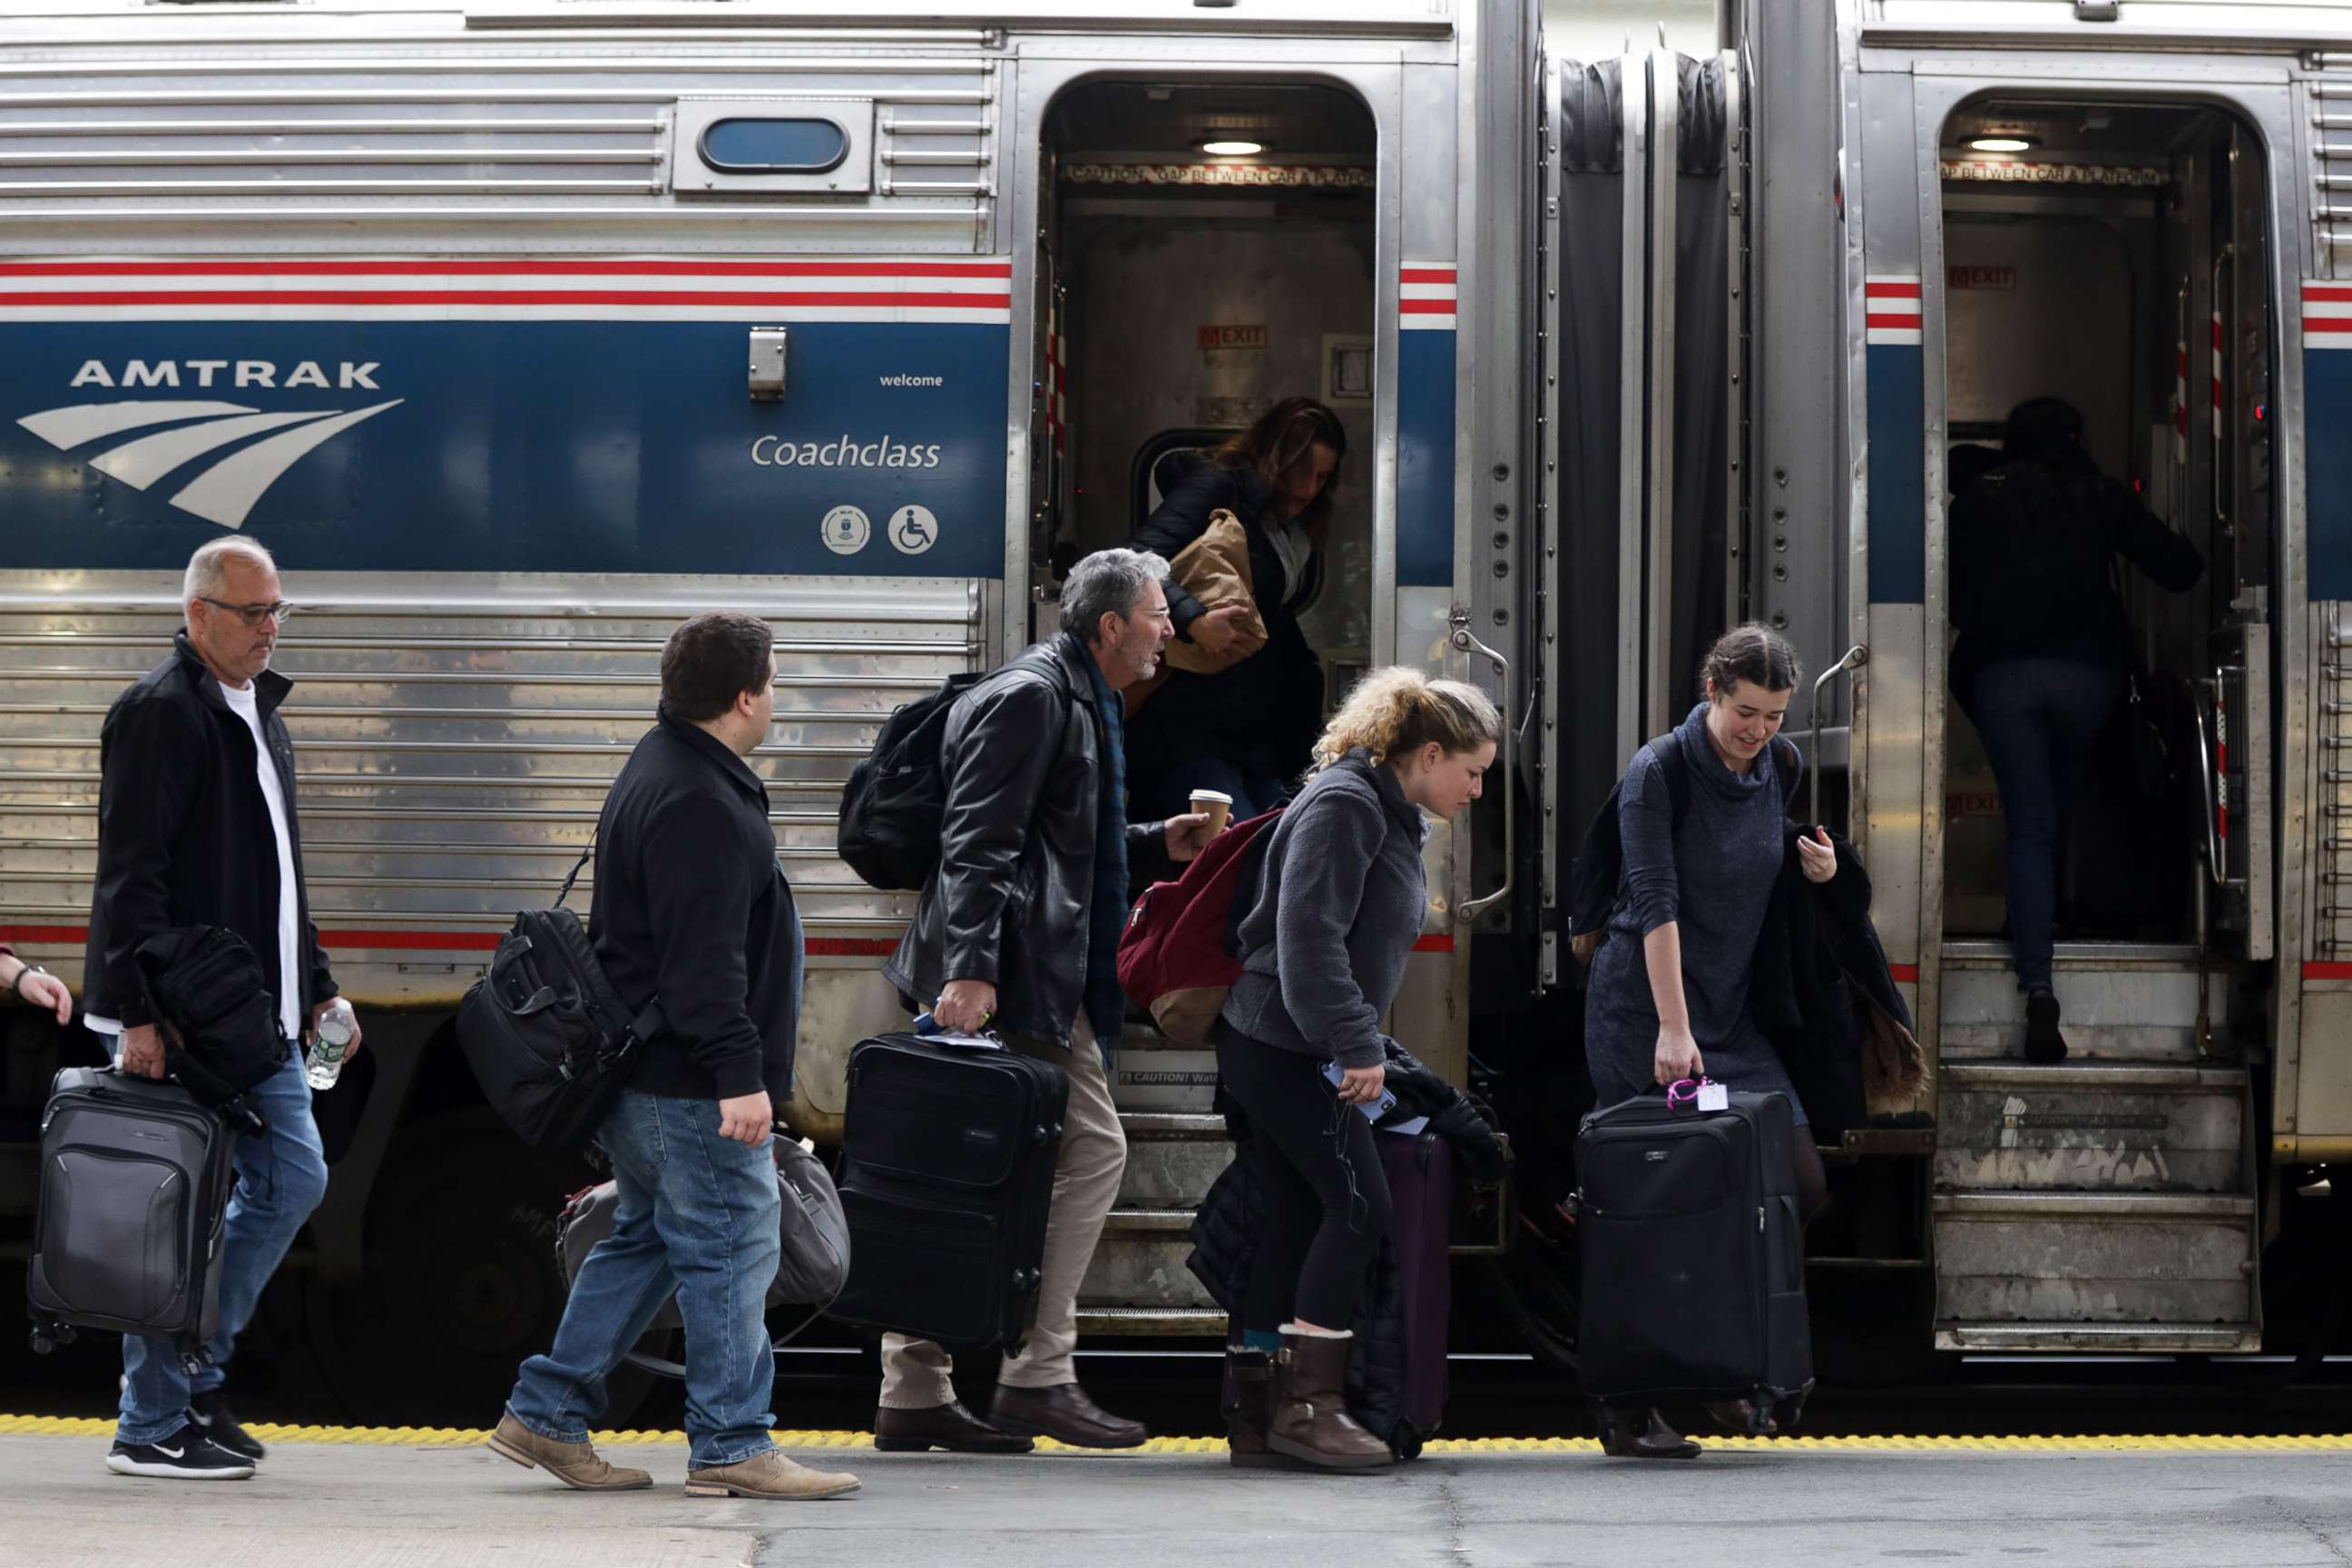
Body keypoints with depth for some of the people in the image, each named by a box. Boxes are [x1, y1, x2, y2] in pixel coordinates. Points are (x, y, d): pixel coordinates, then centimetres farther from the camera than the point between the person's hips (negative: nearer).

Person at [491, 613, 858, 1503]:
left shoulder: (665, 771, 17)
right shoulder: (697, 804, -19)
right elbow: (704, 956, -24)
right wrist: (739, 1075, -26)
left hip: (641, 1068, 11)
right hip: (689, 1085, -11)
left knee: (646, 1239, 17)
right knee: (732, 1246, -5)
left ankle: (546, 1415, 18)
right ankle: (731, 1446, -1)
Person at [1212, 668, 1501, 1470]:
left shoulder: (1390, 816, 17)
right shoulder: (1343, 805, -15)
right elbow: (1309, 938, -22)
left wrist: (1360, 1049, 17)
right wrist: (1357, 1048, -22)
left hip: (1280, 1049, 10)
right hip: (1281, 1045, -10)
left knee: (1297, 1217, 8)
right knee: (1359, 1207, -12)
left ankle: (1255, 1400, 11)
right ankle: (1308, 1403, -10)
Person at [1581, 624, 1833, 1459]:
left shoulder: (1781, 768, 6)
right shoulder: (1658, 772, -13)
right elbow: (1657, 903, -18)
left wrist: (1817, 868, 1)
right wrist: (1673, 1029, -24)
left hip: (1733, 1009, 6)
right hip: (1642, 1008, -6)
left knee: (1800, 1179, -3)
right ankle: (1630, 1409, -2)